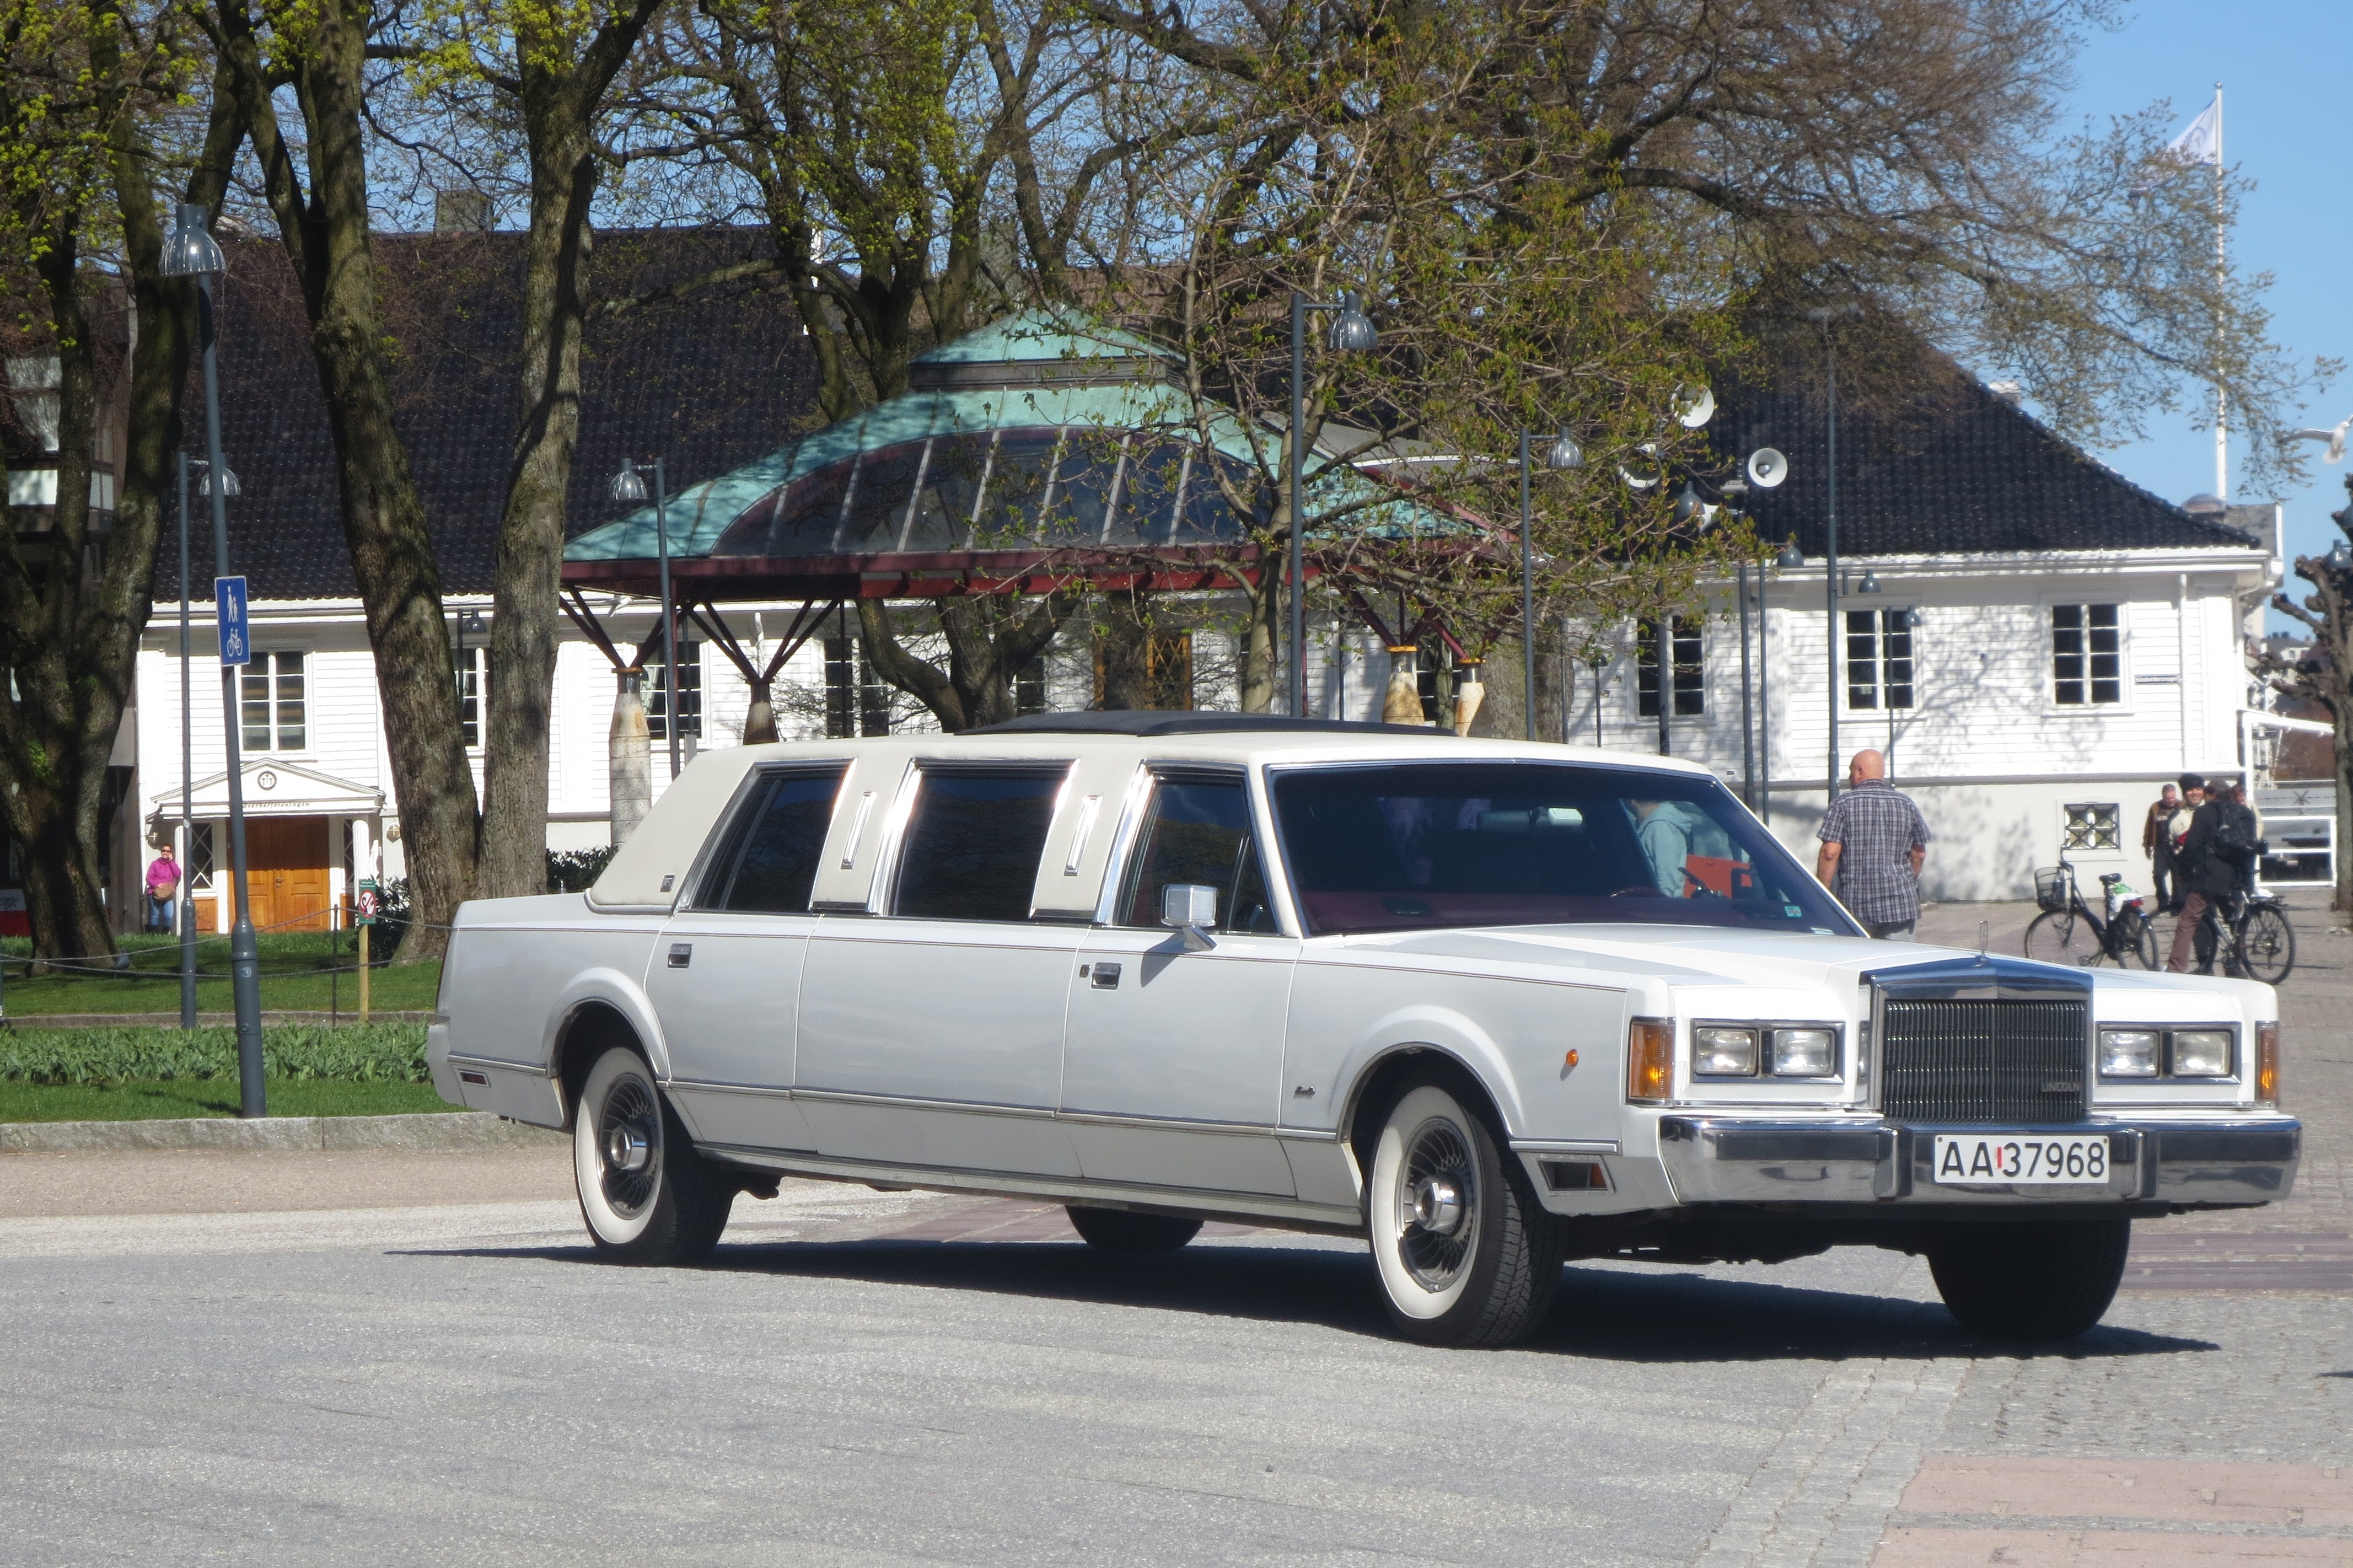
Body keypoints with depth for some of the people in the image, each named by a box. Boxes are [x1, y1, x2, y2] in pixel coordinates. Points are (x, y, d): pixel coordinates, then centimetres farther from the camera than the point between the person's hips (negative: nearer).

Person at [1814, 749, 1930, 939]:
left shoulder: (1843, 804, -3)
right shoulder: (1906, 804, 8)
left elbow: (1830, 853, -9)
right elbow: (1919, 854, 14)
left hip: (1855, 903, -2)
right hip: (1900, 902, 2)